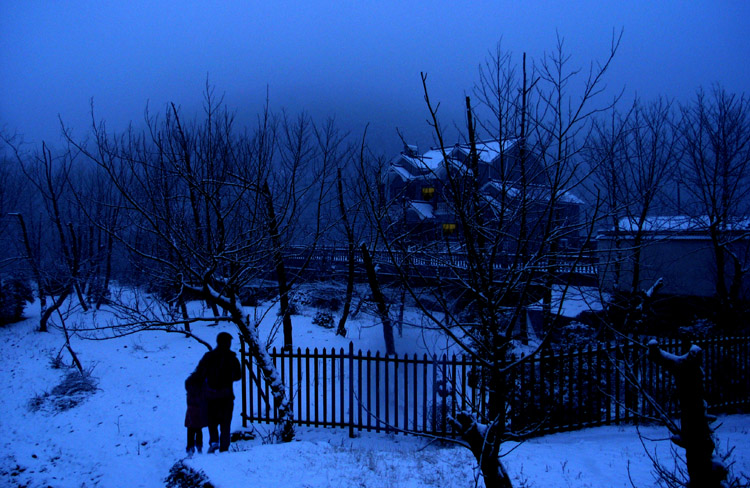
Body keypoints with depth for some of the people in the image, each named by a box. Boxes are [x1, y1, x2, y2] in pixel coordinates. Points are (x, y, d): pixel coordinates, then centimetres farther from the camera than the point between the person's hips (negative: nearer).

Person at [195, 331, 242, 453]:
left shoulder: (208, 356, -3)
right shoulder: (232, 357, -4)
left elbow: (199, 373, -3)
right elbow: (238, 375, -1)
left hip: (211, 394, 1)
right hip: (227, 395, -1)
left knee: (212, 420, 17)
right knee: (225, 423, 9)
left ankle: (213, 441, -3)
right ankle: (224, 448, 7)